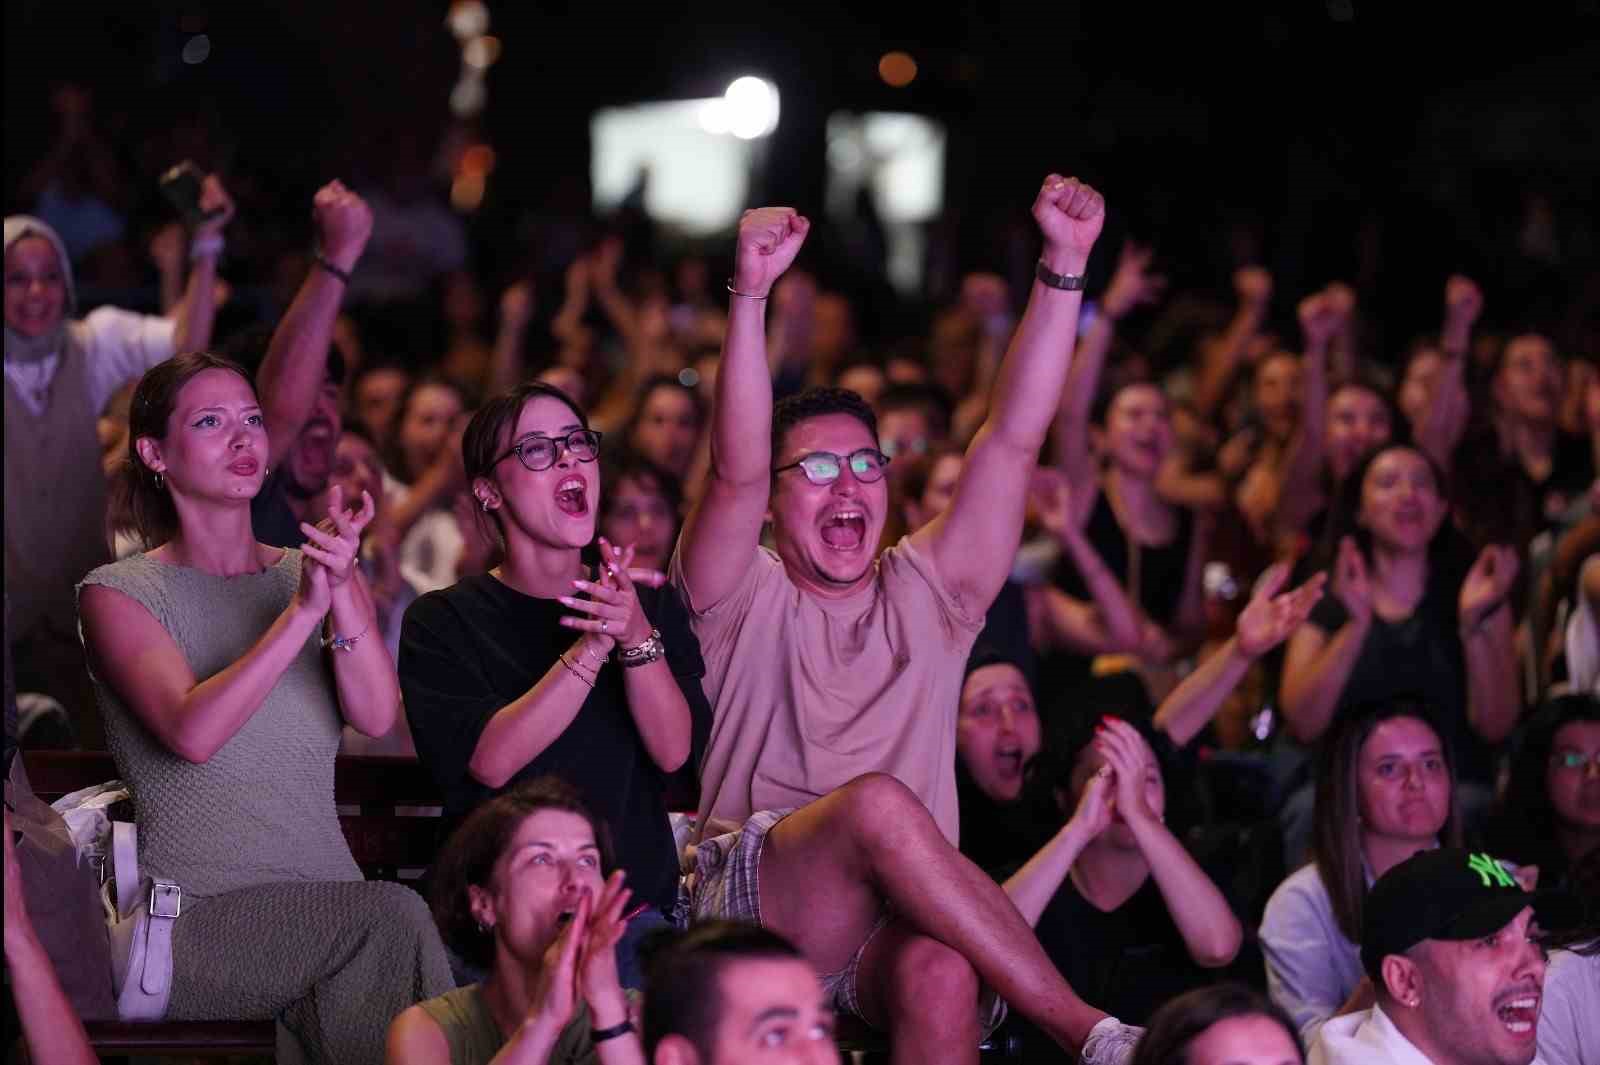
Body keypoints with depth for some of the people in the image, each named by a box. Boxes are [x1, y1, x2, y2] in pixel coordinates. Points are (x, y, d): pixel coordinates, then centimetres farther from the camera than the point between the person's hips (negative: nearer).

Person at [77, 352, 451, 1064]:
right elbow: (193, 733, -16)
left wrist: (342, 592, -19)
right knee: (393, 918, -29)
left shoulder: (308, 575, 16)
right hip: (195, 920, -4)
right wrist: (303, 609, -22)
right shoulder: (120, 593, 4)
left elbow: (377, 717, -3)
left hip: (321, 914, 4)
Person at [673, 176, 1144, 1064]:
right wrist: (750, 294, -22)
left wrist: (1065, 265, 0)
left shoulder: (927, 595, 19)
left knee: (944, 976, -36)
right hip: (751, 905, -2)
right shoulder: (741, 599, 10)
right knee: (879, 800, -34)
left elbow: (1014, 438, 9)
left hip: (897, 925, 2)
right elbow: (736, 471, -9)